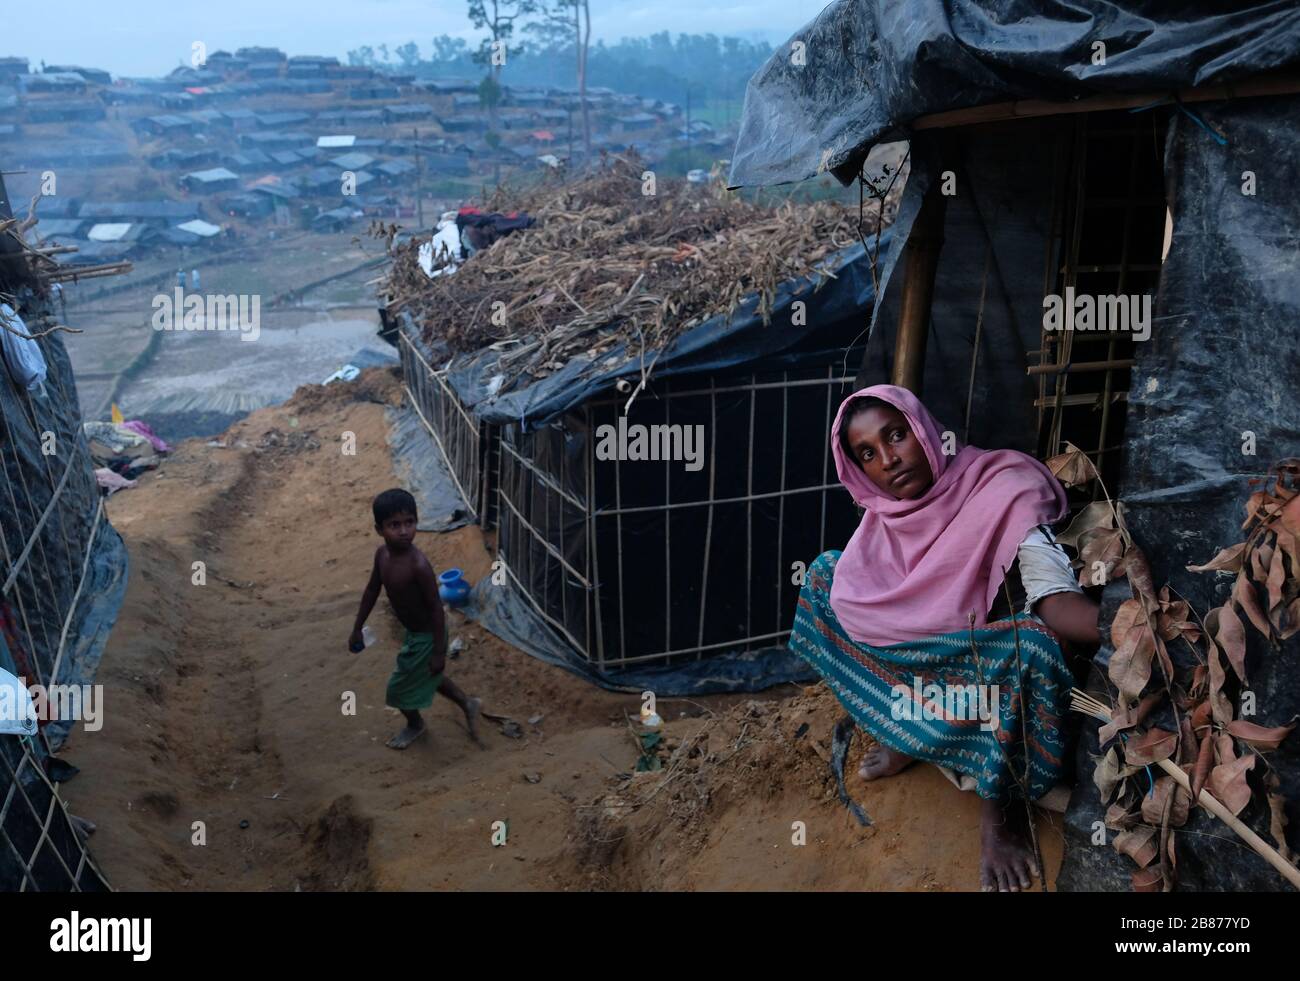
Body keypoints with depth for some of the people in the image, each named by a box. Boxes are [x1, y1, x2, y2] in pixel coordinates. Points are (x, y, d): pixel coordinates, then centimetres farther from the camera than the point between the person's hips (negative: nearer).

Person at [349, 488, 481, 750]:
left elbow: (436, 608, -26)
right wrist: (357, 629, 12)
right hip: (414, 632, 7)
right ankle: (468, 704, 48)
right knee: (426, 677, 28)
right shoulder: (382, 554, -11)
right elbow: (372, 590, 5)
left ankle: (415, 725, 43)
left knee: (399, 688, 12)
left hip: (426, 636, -7)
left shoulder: (419, 565, -34)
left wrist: (439, 651, -20)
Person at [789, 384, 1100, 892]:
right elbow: (849, 599, 0)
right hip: (918, 658, 6)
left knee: (1032, 645, -40)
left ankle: (1000, 800, -12)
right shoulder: (885, 513, -4)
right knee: (825, 570, -4)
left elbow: (1055, 596, -31)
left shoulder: (1000, 493, -21)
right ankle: (903, 733, 3)